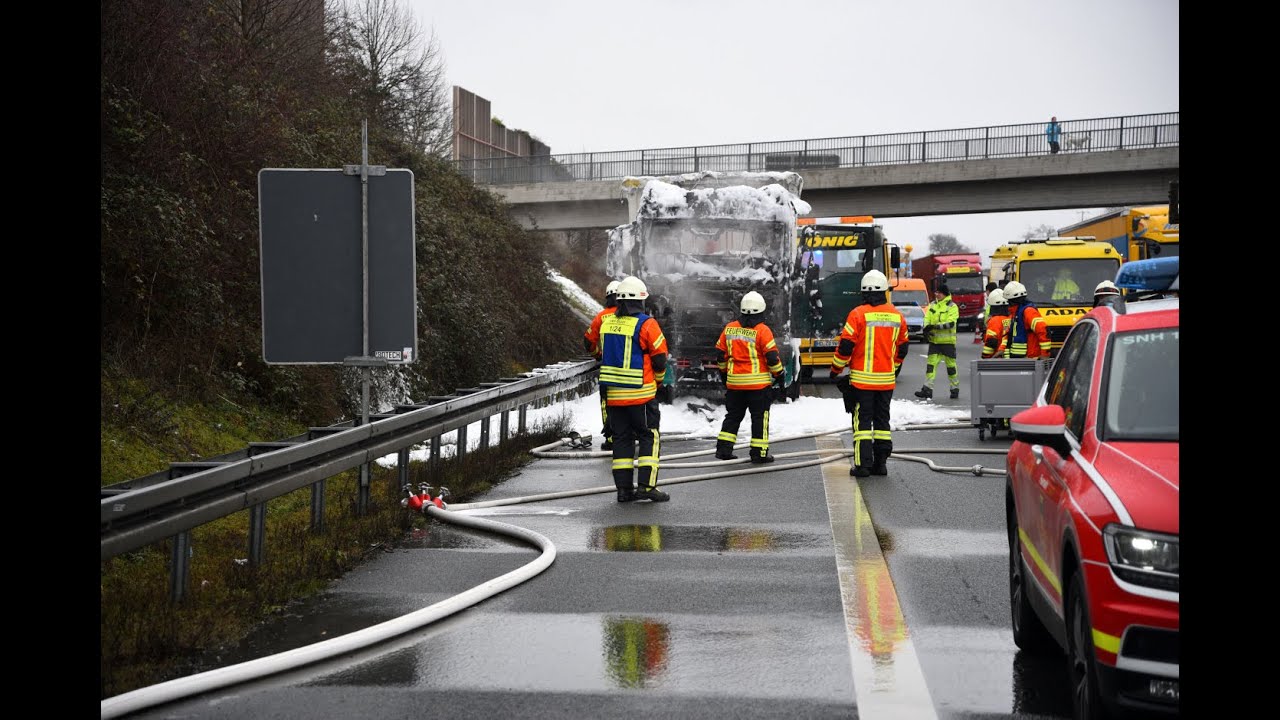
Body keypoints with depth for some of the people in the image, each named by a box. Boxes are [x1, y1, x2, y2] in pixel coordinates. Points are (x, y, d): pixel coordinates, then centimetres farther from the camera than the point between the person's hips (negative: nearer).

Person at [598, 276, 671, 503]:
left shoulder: (606, 322, 7)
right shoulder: (646, 324, -12)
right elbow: (660, 358, -8)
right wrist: (657, 381, 11)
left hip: (613, 393, 5)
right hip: (641, 393, -5)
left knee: (622, 438, 10)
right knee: (649, 437, 3)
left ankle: (624, 488, 9)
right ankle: (647, 485, -5)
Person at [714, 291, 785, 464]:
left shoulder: (729, 328, 3)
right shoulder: (762, 331, -11)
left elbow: (721, 354, 11)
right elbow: (772, 356, -12)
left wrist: (724, 372, 25)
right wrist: (778, 373, 3)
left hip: (734, 382, 4)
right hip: (758, 383, -4)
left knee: (733, 415, 15)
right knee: (760, 417, 4)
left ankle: (723, 449, 13)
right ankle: (759, 453, 4)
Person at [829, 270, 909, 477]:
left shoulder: (858, 314, -11)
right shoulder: (897, 316, 5)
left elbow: (845, 346, -10)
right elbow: (902, 348, 14)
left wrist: (836, 370, 4)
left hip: (862, 379, -4)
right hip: (886, 380, 4)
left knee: (863, 420, 0)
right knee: (882, 419, 13)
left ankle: (863, 464, -3)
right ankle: (881, 462, 14)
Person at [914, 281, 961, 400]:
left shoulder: (952, 307, -6)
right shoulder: (932, 305, 12)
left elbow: (950, 323, -17)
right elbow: (927, 319, 8)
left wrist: (935, 326, -25)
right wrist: (926, 329, -13)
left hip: (948, 341, -4)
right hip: (934, 340, 4)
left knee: (951, 365, 3)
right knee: (931, 363, -4)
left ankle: (955, 388, 17)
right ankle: (927, 388, -6)